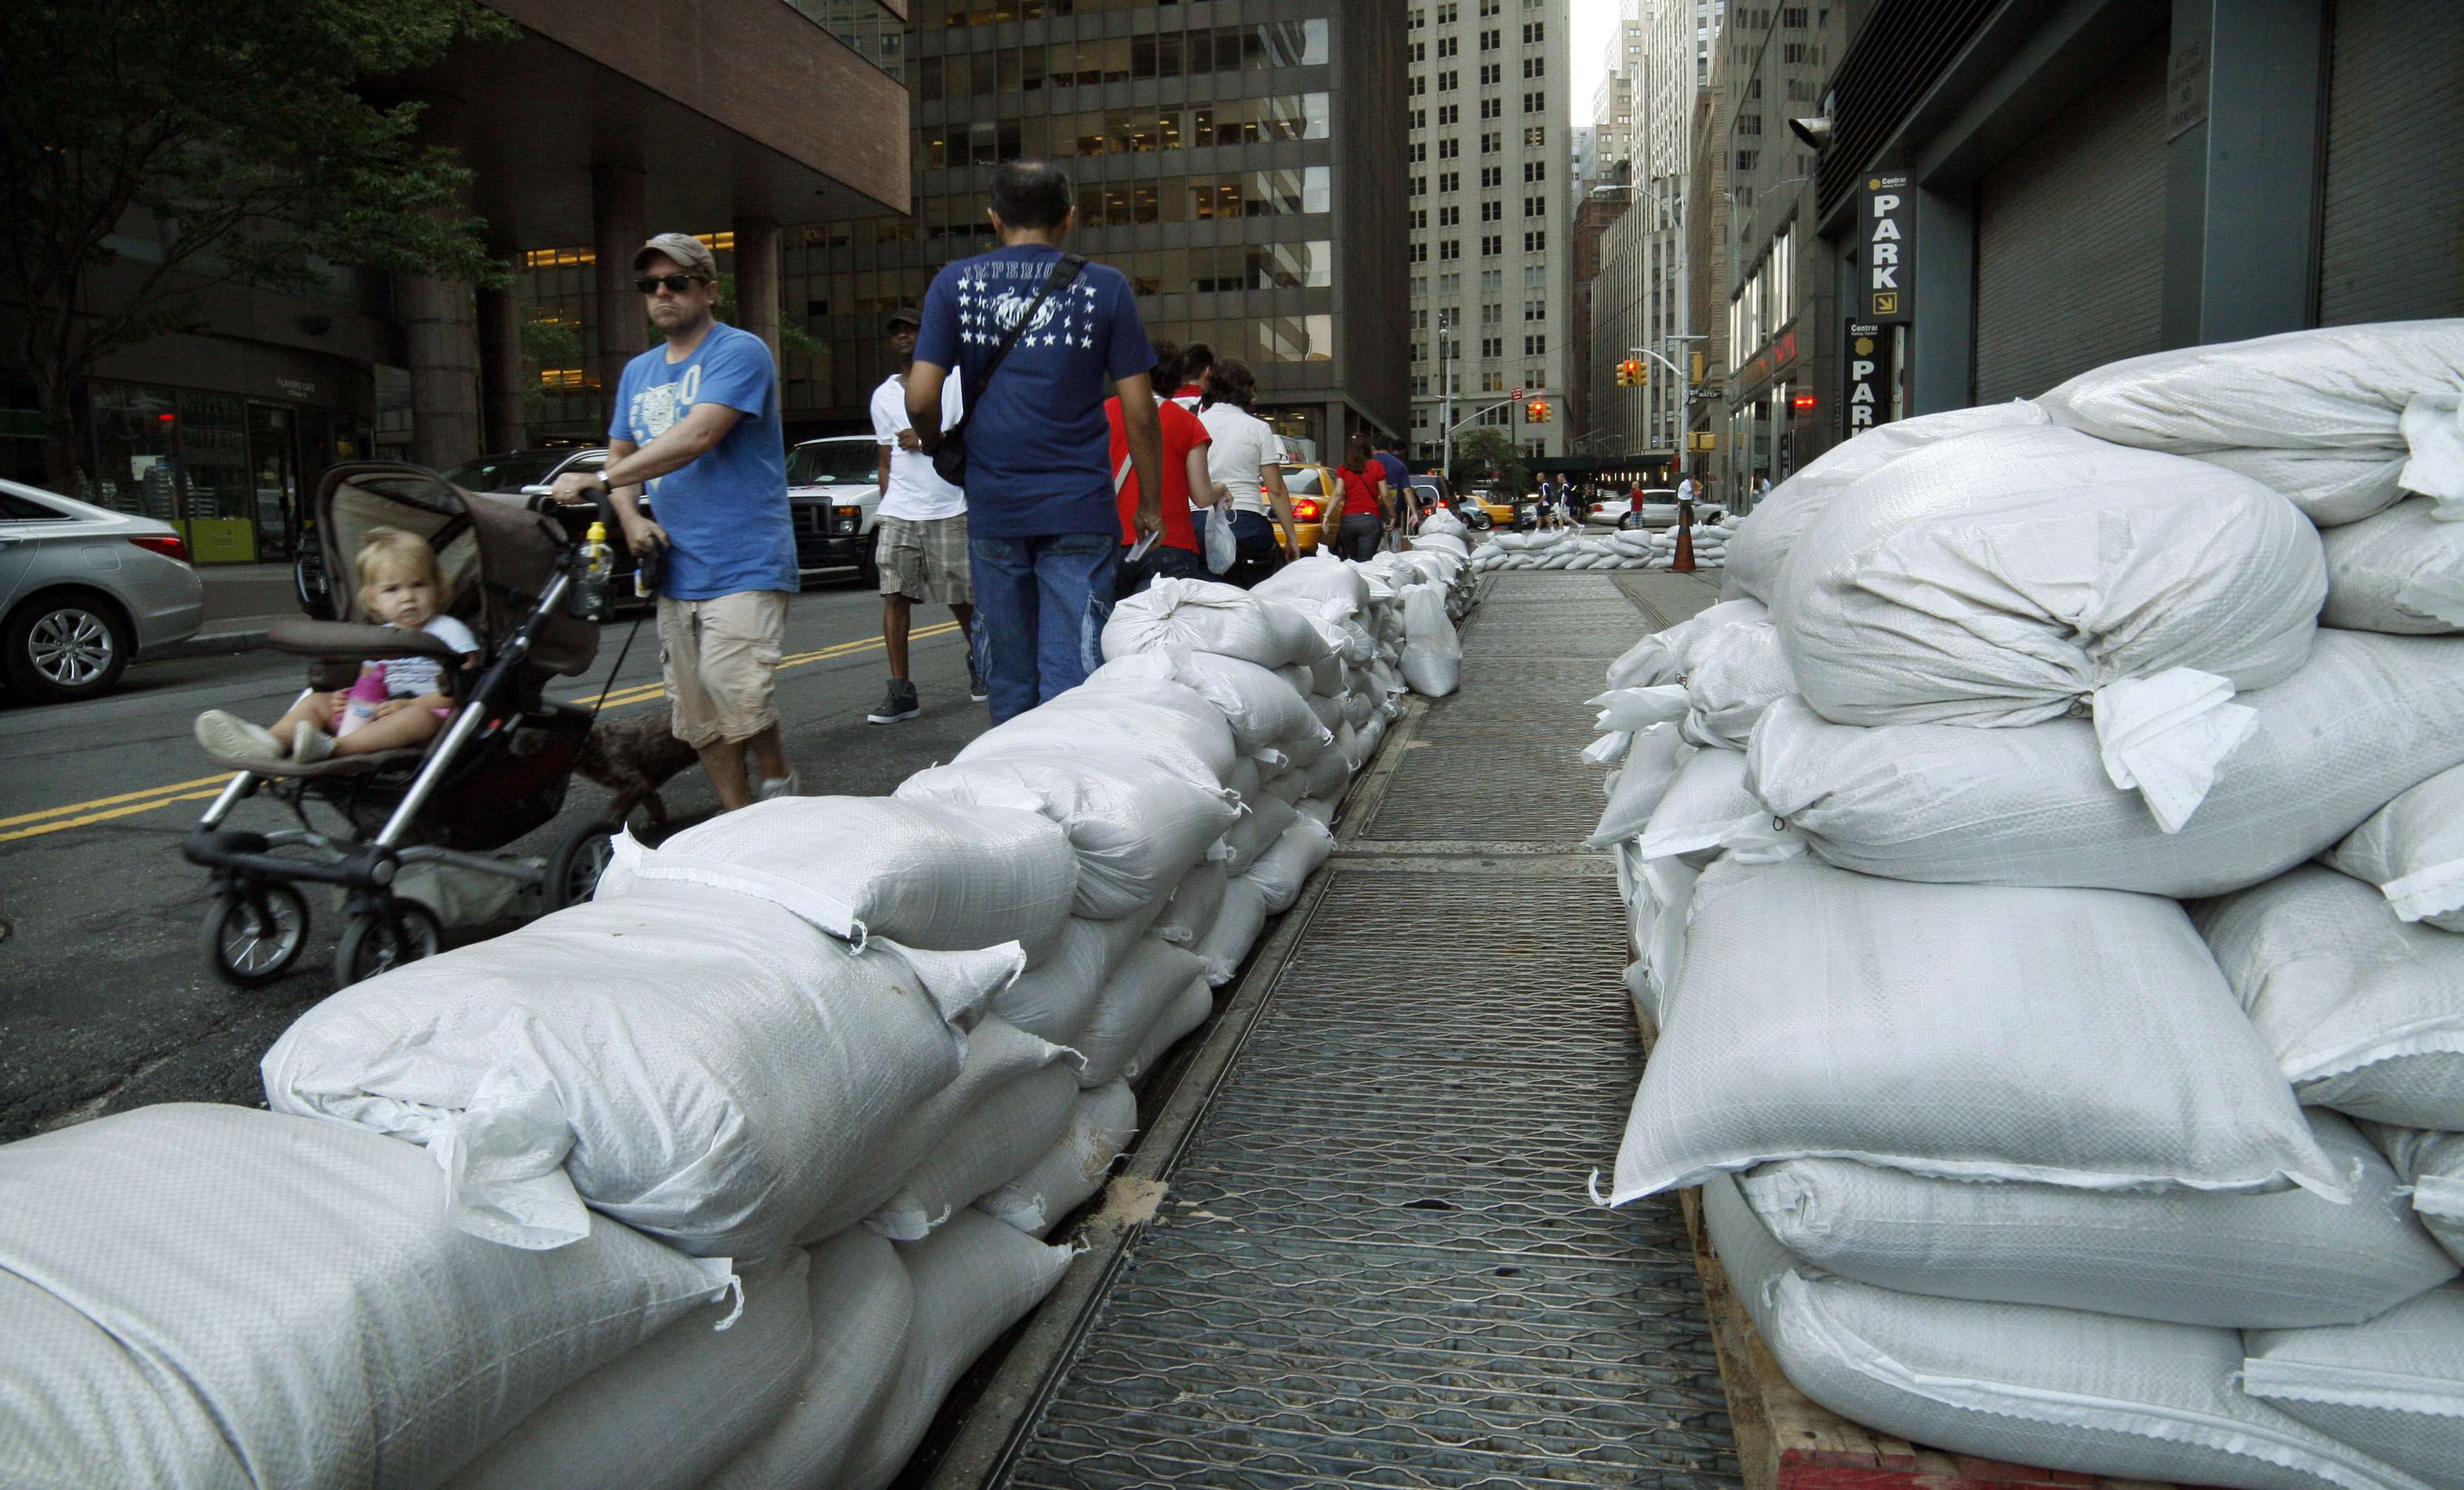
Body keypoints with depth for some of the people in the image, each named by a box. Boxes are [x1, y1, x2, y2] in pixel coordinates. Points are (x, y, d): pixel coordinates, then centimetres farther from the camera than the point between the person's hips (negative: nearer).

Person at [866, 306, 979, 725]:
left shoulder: (954, 379, 3)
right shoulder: (883, 395, 16)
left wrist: (926, 439, -10)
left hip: (949, 510, -3)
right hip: (898, 513, 3)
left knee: (962, 598, 4)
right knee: (894, 596, -9)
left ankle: (978, 660, 32)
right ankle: (901, 691, -8)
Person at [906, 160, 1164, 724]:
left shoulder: (954, 284, 4)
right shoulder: (1105, 287, 1)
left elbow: (921, 399, -3)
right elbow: (1139, 413, -1)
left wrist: (939, 448, 18)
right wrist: (1151, 506, 9)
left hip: (992, 509, 2)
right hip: (1079, 510, -2)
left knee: (1008, 683, 12)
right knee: (1072, 676, -2)